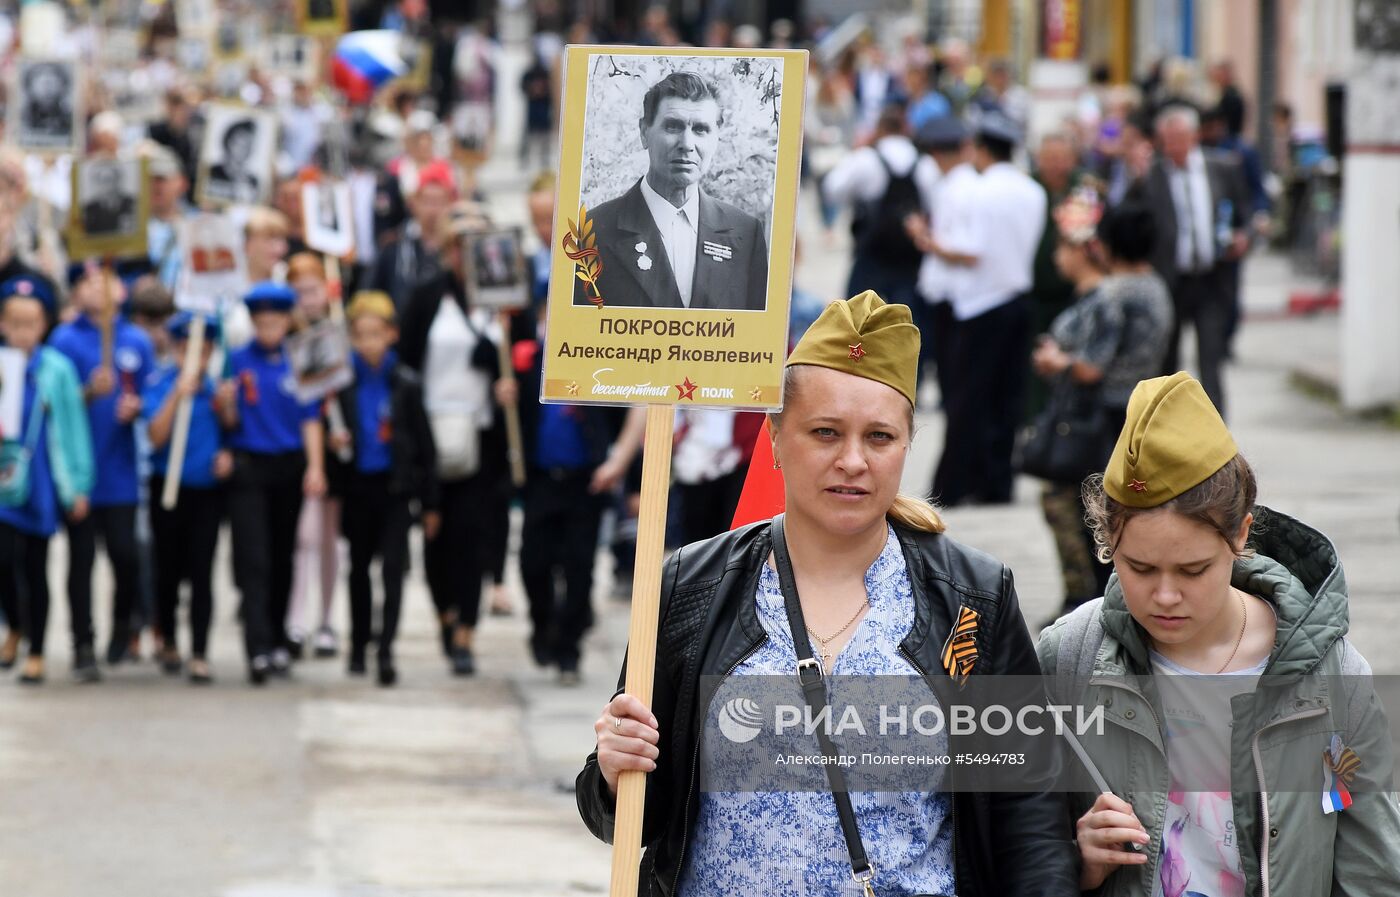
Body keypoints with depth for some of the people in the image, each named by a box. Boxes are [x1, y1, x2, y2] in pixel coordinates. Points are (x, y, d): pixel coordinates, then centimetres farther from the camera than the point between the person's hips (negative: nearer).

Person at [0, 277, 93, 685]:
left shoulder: (57, 370, -4)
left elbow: (74, 429, 0)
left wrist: (78, 486, -1)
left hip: (41, 480, -1)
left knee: (34, 567, 6)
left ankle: (36, 654, 18)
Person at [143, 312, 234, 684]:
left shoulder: (219, 384, 3)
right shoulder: (160, 383, -7)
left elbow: (232, 433, 13)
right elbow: (156, 437, -18)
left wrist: (226, 453, -9)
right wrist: (178, 395, -26)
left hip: (208, 489, 1)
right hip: (169, 487, -1)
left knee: (201, 571, -5)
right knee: (169, 568, 10)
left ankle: (200, 654, -6)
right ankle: (168, 640, 32)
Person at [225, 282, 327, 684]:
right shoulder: (238, 361, 2)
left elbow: (310, 420, 5)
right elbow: (229, 422, 4)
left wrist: (315, 467, -4)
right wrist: (227, 405, -17)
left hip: (289, 468, 2)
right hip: (249, 469, -2)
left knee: (282, 558, 10)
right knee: (253, 561, -10)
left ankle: (278, 640, 22)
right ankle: (258, 650, -17)